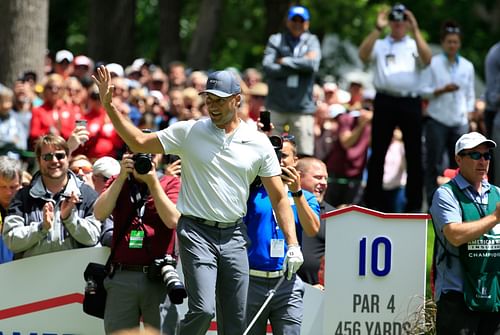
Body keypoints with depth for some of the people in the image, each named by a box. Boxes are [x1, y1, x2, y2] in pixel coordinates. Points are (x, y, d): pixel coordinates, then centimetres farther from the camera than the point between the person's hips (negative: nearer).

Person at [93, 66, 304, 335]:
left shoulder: (259, 143, 5)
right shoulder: (188, 132, 1)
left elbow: (279, 198, 6)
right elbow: (139, 142, 5)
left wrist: (292, 244, -3)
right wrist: (109, 106, -5)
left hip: (234, 236, 3)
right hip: (197, 232, -3)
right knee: (202, 310, -18)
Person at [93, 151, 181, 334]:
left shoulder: (171, 184, 8)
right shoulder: (118, 182, 15)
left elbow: (173, 220, -8)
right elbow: (99, 214, -1)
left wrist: (153, 181, -8)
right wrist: (122, 176, -5)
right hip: (122, 276, 2)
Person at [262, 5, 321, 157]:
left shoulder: (311, 41, 11)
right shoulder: (276, 40, 9)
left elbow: (312, 64, -9)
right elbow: (268, 67, -7)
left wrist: (285, 61, -4)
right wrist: (299, 66, -8)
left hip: (302, 108, 0)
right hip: (276, 107, 0)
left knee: (304, 155, -5)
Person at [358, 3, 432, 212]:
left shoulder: (415, 45, 12)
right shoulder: (380, 45, 11)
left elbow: (427, 59, -9)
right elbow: (363, 55, -9)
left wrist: (416, 30, -13)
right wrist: (377, 29, -14)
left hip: (410, 102, 1)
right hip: (385, 101, -1)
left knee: (414, 154, 3)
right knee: (378, 153, 1)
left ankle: (414, 203, 9)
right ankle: (372, 202, 5)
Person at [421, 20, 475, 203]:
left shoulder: (467, 66, 11)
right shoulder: (433, 64, 0)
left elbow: (470, 94, 15)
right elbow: (423, 91, -2)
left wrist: (469, 114, 4)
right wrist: (442, 90, -17)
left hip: (459, 122, 3)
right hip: (437, 120, -3)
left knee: (458, 163, -1)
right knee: (434, 162, -6)